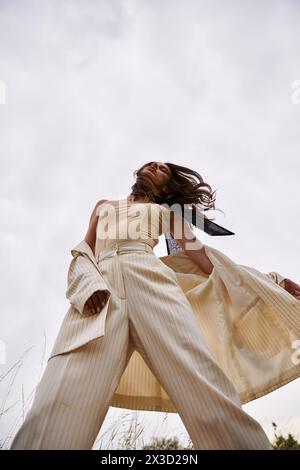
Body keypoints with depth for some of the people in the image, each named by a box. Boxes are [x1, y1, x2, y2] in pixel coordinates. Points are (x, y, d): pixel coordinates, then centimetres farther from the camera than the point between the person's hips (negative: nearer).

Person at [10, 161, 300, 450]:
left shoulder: (165, 211, 33)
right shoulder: (104, 206, 38)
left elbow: (202, 255, 26)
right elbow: (84, 251, 24)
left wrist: (268, 283, 21)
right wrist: (88, 282, -2)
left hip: (151, 282, -1)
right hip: (98, 290, 1)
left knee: (209, 401, -24)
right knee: (57, 412, -25)